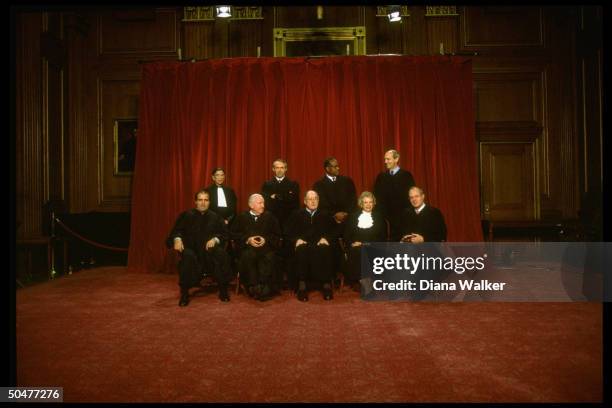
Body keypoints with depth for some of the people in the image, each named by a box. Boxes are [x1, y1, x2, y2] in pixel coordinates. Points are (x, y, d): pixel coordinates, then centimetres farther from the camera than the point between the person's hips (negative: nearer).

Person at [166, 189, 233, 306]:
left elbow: (224, 234, 6)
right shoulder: (186, 215, 9)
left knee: (222, 254, -29)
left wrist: (215, 239, -15)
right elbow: (176, 231, 2)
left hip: (209, 249, 1)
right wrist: (177, 239, -21)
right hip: (191, 249, -1)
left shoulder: (215, 217, 12)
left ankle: (223, 290, -14)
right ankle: (184, 294, -22)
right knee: (188, 256, -35)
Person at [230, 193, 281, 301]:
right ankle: (253, 286, -31)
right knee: (248, 256, -35)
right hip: (247, 247, 0)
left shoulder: (270, 216, 20)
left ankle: (264, 287, -31)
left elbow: (277, 234, 13)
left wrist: (266, 239, -6)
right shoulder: (242, 217, 17)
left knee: (269, 257, -34)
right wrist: (248, 239, -6)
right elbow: (233, 233, 8)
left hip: (266, 245, 0)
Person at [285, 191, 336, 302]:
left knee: (324, 251, -35)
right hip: (303, 244, 0)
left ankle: (327, 285, -32)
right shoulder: (297, 215, 22)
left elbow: (333, 232, 14)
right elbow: (289, 233, 12)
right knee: (301, 251, -36)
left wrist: (326, 239, -6)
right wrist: (297, 240, -8)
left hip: (320, 244, 0)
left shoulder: (325, 215, 25)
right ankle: (302, 286, -33)